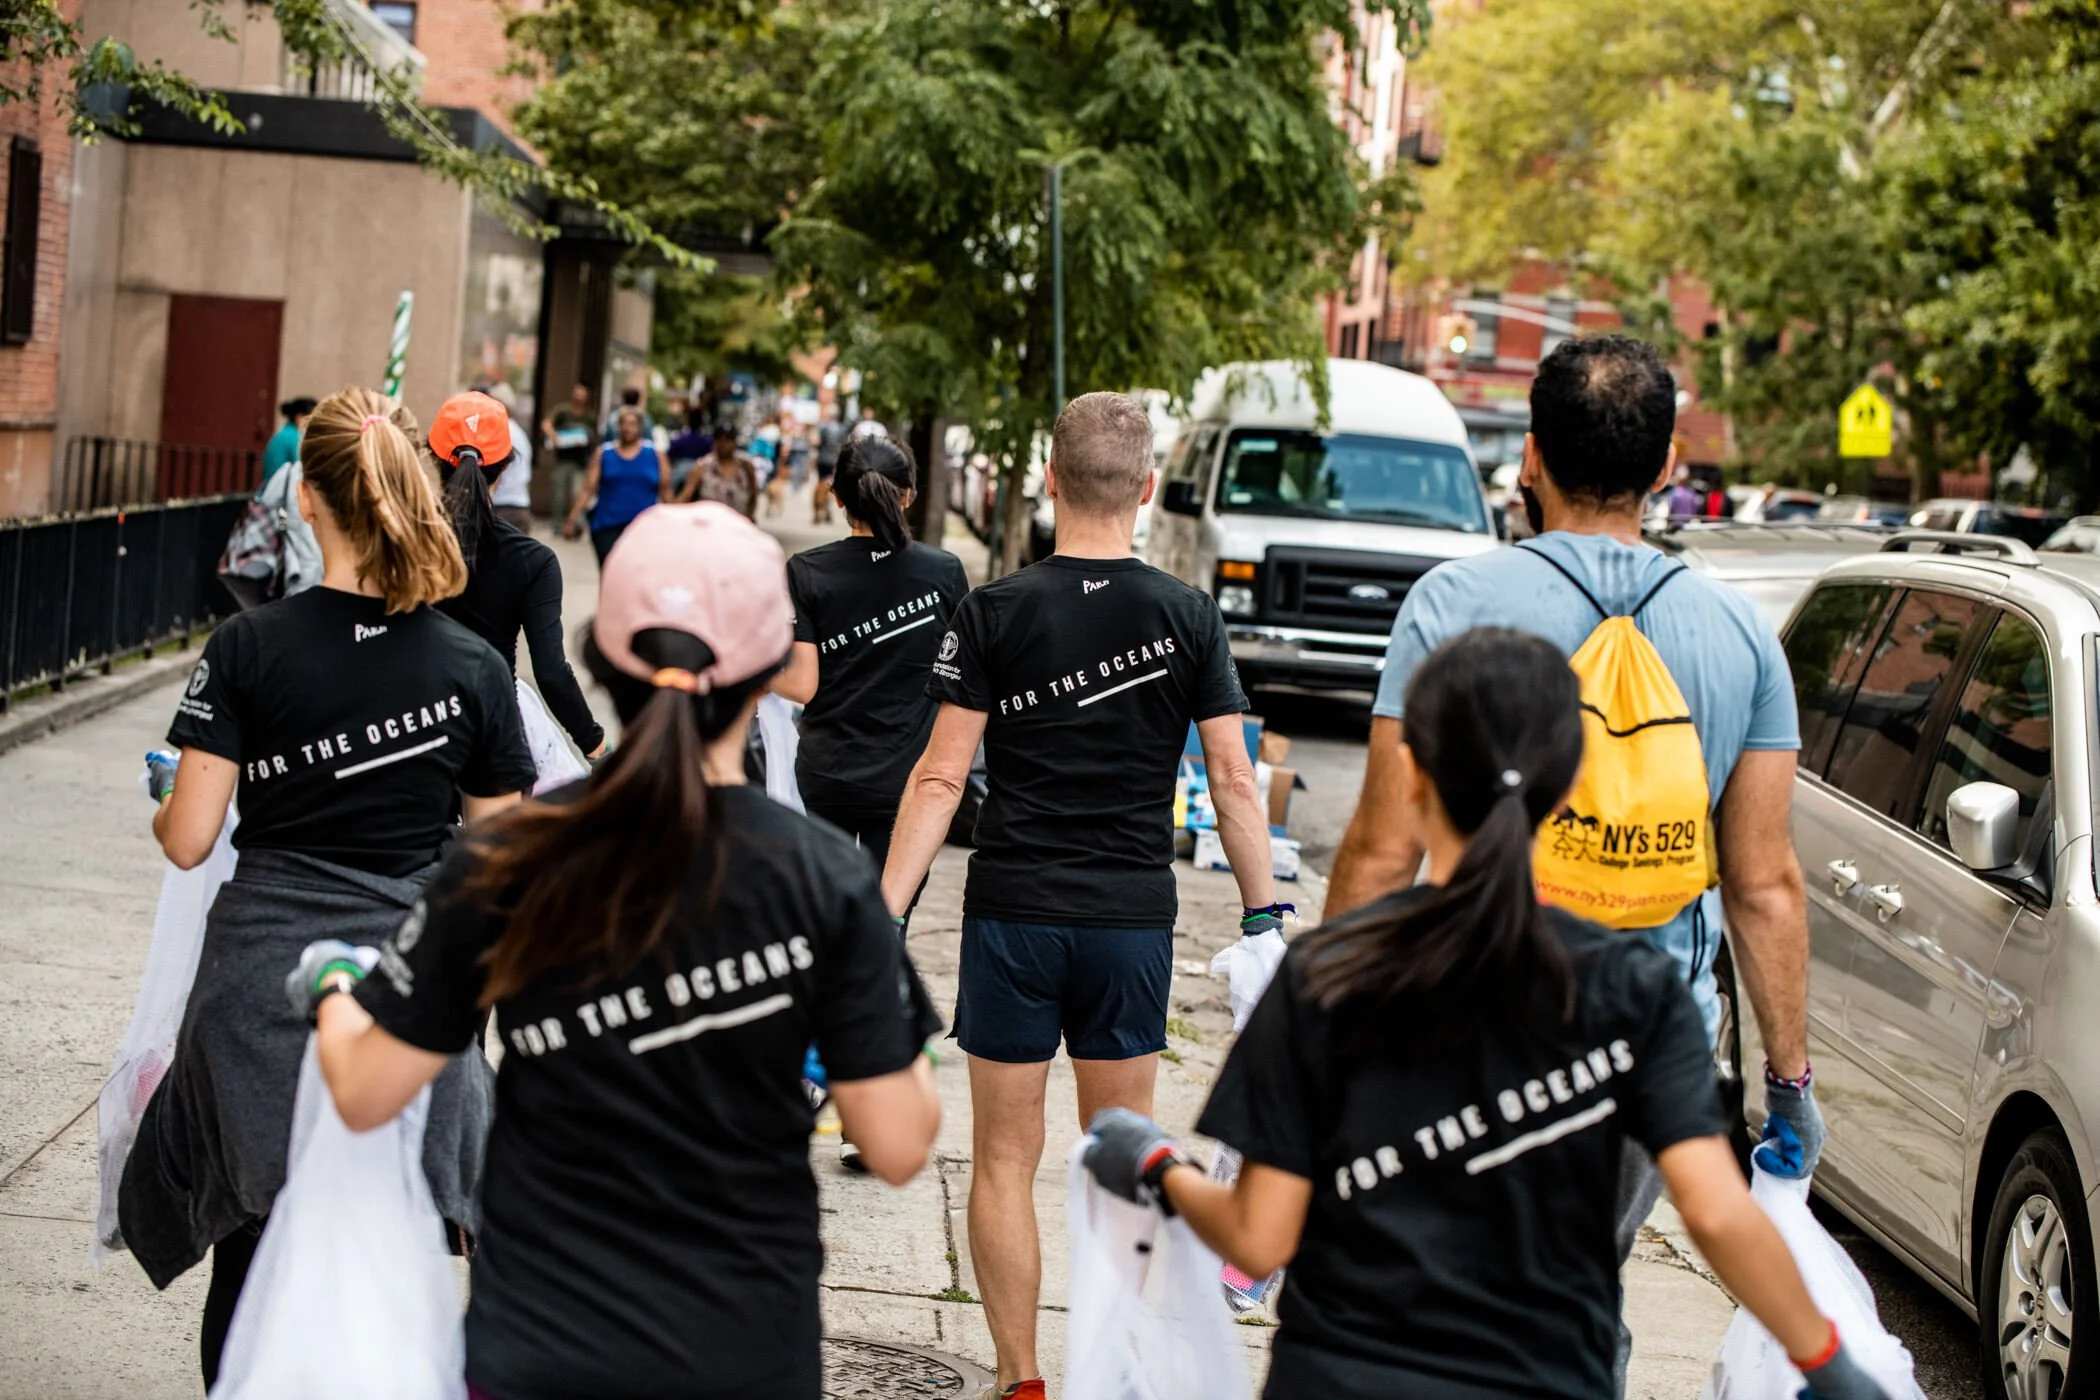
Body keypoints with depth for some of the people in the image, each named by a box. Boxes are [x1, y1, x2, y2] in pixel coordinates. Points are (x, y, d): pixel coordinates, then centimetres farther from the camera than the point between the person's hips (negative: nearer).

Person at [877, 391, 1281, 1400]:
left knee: (1005, 1156, 8)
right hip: (1134, 917, 2)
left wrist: (885, 912, -6)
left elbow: (940, 777, -9)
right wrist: (1265, 911, 8)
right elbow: (1233, 778, -1)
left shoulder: (994, 612, -6)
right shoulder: (1187, 616, -2)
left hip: (1014, 911, -2)